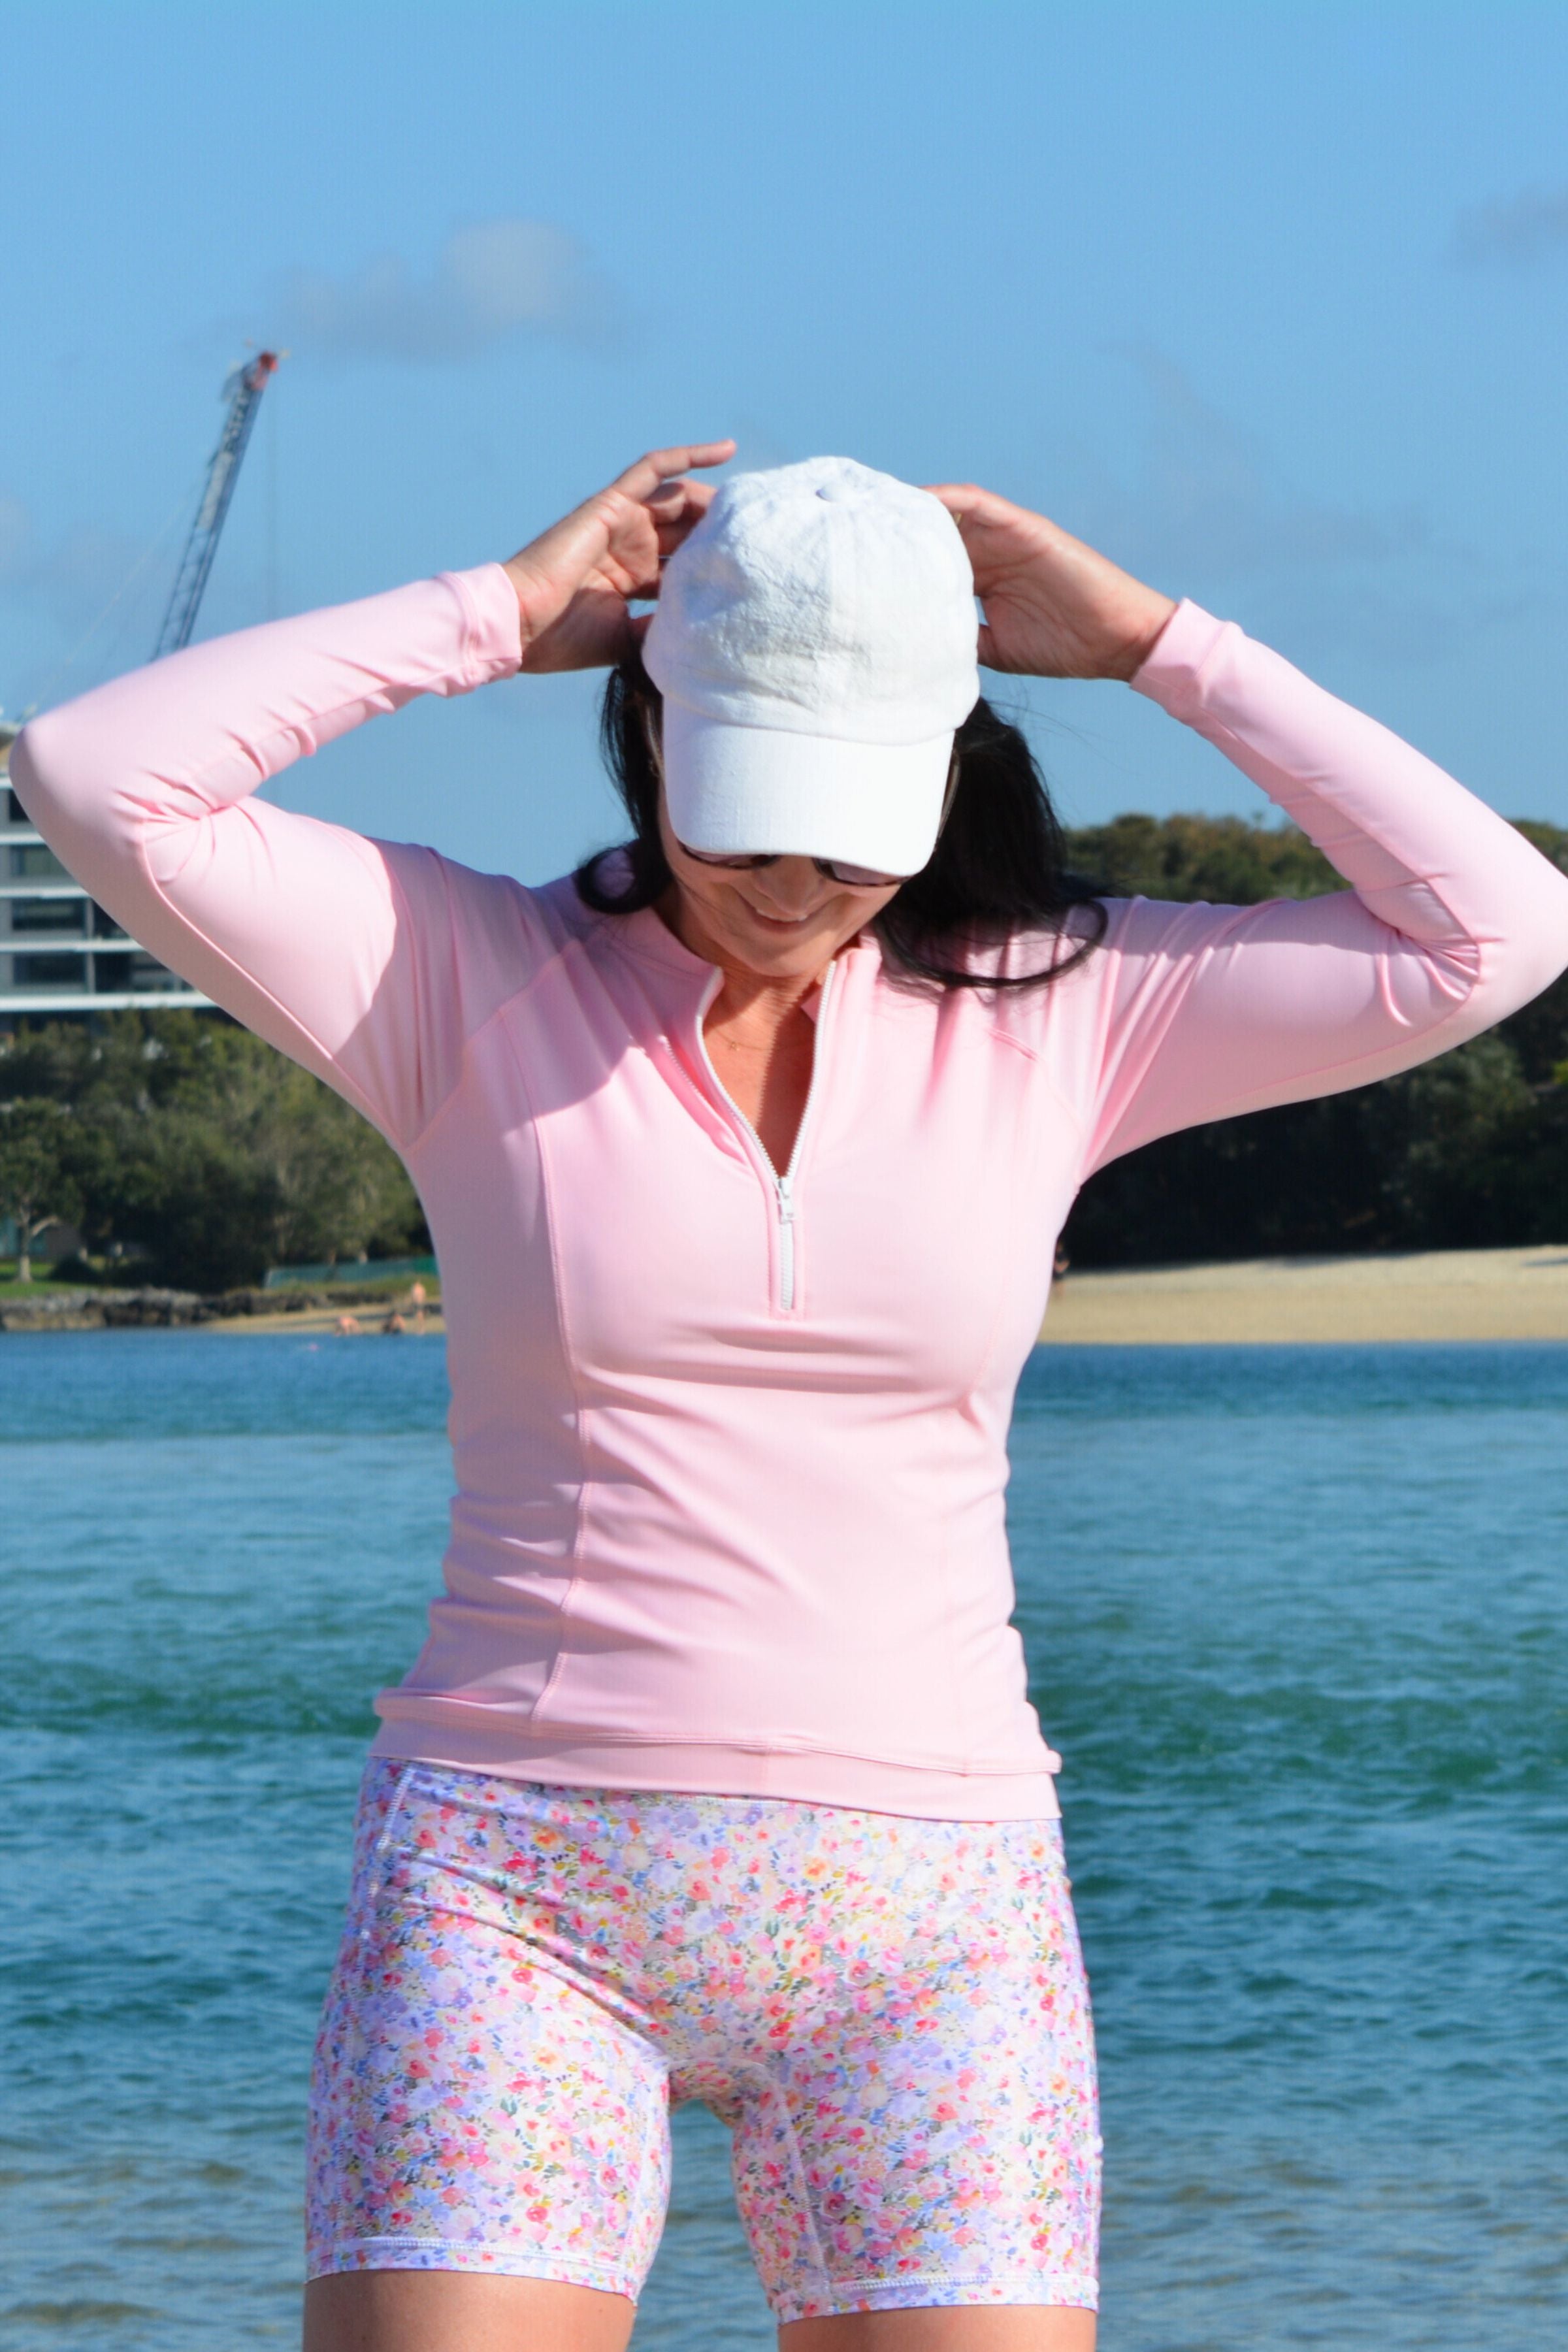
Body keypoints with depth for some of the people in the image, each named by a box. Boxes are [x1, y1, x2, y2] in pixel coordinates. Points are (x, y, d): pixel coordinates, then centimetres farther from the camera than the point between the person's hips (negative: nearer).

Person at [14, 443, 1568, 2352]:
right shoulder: (468, 984, 2)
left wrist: (1150, 646, 0)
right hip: (519, 1898, -1)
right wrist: (501, 615, -5)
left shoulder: (1054, 1017, 6)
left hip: (917, 1924, 2)